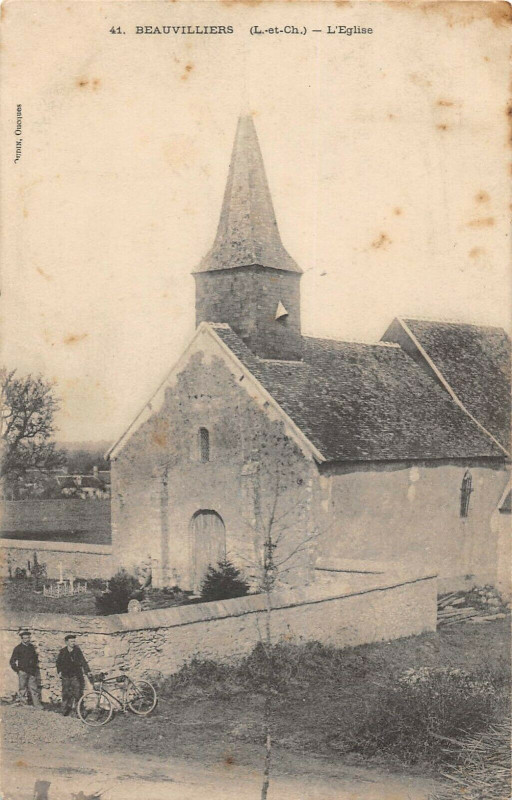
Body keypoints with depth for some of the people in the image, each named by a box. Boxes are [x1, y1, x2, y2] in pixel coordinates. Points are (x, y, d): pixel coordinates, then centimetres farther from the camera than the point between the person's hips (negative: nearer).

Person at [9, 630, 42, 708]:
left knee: (34, 687, 2)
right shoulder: (18, 648, -1)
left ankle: (36, 704, 3)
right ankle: (24, 704, 9)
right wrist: (16, 668, -5)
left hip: (32, 671, 4)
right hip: (22, 671, -4)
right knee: (23, 688, 0)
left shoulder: (31, 647, 12)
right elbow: (12, 661, 1)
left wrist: (36, 665, 17)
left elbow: (35, 657, 27)